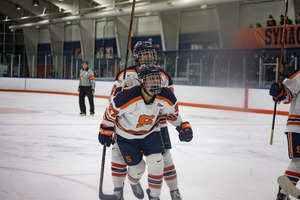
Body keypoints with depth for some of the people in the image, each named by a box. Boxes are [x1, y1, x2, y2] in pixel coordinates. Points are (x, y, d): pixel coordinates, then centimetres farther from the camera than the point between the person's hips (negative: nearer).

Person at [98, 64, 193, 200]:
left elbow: (172, 113, 1)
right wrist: (106, 130, -5)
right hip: (126, 134, -3)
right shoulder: (127, 97, -34)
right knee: (137, 168, 3)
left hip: (150, 131, 3)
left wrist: (182, 126, 0)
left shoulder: (166, 96, -22)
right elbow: (112, 111, -16)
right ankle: (133, 183, 43)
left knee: (156, 163, -11)